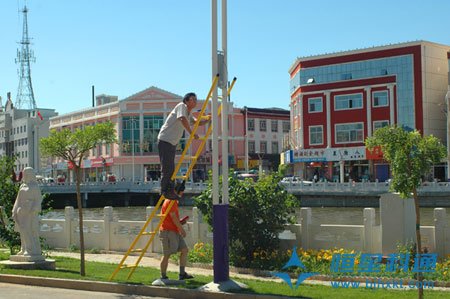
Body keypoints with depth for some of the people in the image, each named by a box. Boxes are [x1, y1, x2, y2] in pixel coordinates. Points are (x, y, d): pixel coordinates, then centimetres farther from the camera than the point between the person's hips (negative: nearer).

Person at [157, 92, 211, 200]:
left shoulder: (189, 114, 18)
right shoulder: (182, 106, -10)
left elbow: (198, 122, 11)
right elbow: (183, 119, -26)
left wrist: (210, 118, -3)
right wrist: (191, 133, -25)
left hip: (173, 143, 10)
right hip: (165, 140, -10)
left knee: (171, 169, 12)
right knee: (166, 168, -9)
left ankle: (170, 192, 18)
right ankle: (165, 191, -4)